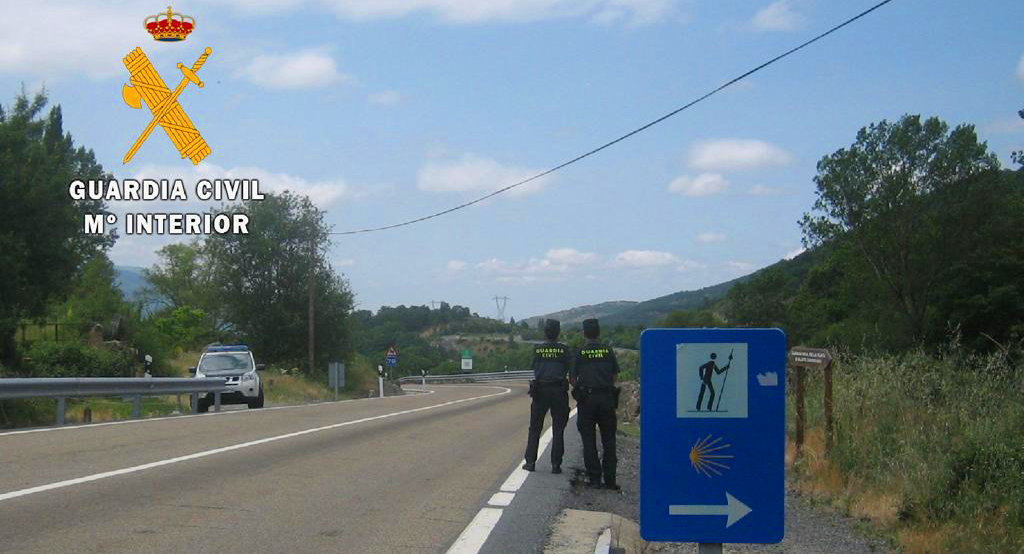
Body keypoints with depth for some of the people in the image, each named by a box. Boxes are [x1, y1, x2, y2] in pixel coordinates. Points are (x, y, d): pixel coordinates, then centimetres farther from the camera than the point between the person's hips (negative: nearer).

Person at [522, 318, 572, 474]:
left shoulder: (537, 349, 1)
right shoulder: (564, 350, -3)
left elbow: (534, 368, 11)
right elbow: (571, 370, -1)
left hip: (540, 390, 1)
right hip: (559, 391, -1)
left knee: (535, 429, 10)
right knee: (558, 430, 4)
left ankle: (530, 462, 7)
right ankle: (556, 464, 0)